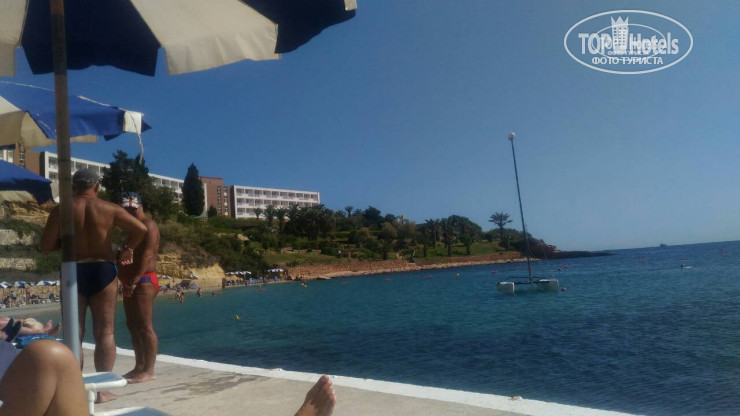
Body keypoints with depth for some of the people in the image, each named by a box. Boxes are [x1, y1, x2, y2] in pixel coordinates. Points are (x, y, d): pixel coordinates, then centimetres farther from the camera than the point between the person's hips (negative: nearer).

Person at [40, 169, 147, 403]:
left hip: (73, 273, 1)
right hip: (103, 272, -1)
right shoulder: (109, 209, -1)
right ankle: (103, 390, 6)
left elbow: (46, 245, -1)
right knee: (105, 332, 4)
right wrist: (127, 248, 7)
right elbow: (141, 229, -8)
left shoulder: (60, 210, 0)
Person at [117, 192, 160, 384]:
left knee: (144, 326, -9)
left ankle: (149, 370, -6)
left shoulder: (148, 225, -8)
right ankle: (139, 366, 19)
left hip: (143, 282, -10)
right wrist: (126, 280, 6)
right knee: (133, 325, 12)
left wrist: (134, 281, -24)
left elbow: (147, 255, -19)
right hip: (131, 282, 10)